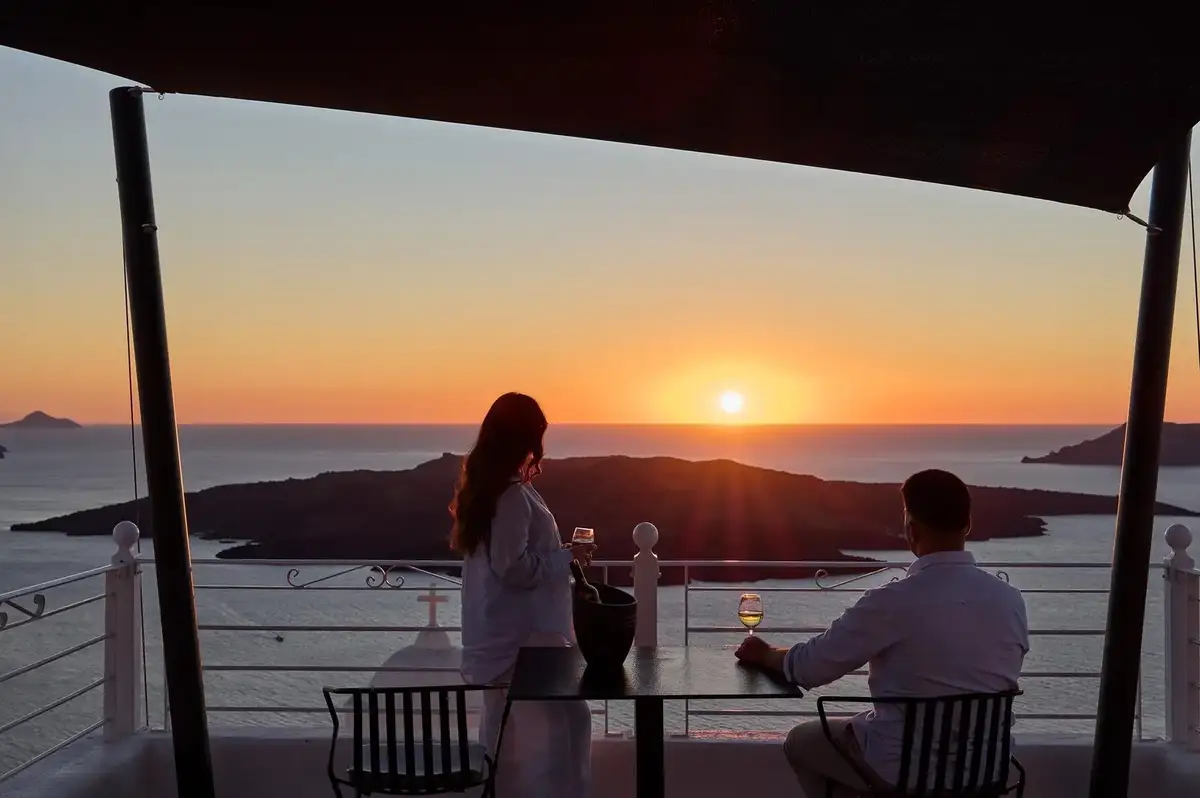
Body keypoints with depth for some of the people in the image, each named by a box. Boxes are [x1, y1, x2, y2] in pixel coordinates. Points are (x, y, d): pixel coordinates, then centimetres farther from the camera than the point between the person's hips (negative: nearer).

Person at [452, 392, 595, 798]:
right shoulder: (512, 494, -20)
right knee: (562, 722, -6)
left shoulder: (482, 487, 9)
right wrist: (568, 556, -12)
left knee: (507, 729, 17)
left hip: (497, 635, 10)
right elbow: (515, 567, -23)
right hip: (524, 636, -10)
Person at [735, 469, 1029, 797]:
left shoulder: (893, 602, -23)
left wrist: (764, 653, 9)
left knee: (801, 742, 21)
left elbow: (810, 667, -12)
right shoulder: (1011, 600, -8)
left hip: (907, 769, -5)